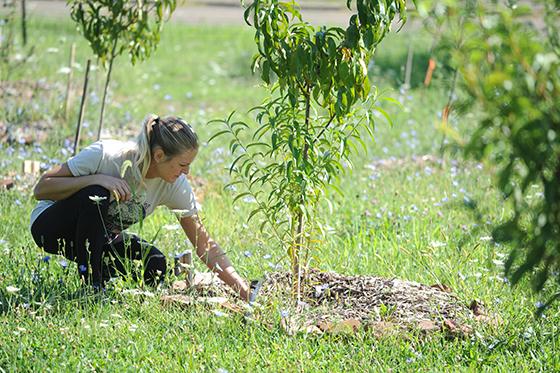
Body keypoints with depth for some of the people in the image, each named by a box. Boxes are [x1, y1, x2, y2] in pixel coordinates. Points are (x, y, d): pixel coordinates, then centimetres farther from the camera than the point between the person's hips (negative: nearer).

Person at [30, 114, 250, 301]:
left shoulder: (175, 186, -16)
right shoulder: (105, 155, -30)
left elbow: (205, 246, -12)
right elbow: (41, 189, -26)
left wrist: (244, 292, -21)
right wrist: (96, 179, -39)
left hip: (101, 238, 4)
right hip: (49, 227, -4)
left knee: (154, 267, -23)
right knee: (95, 197, -35)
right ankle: (90, 286, -21)